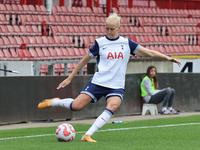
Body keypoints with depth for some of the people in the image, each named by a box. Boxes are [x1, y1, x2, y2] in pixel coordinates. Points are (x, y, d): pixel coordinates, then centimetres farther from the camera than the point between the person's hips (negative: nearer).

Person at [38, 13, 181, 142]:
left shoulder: (126, 43, 6)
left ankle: (88, 135, -27)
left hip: (117, 86, 1)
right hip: (98, 82, -1)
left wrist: (167, 57, 1)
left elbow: (148, 52, 9)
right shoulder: (99, 43, 1)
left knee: (113, 106, -29)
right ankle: (53, 102, 18)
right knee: (76, 105, -13)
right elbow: (85, 60, 9)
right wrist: (69, 78, 12)